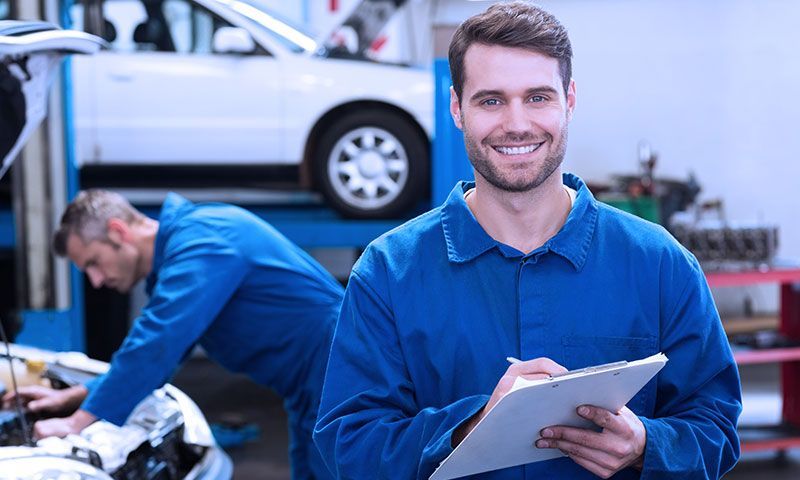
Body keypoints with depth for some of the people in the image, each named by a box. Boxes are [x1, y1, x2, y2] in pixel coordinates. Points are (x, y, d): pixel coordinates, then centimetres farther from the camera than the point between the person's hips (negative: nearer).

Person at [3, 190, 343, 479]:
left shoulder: (199, 242, -20)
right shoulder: (186, 247, 13)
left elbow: (155, 346, -26)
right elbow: (162, 352, 20)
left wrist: (79, 422, -19)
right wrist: (73, 397, 12)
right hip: (309, 390, 10)